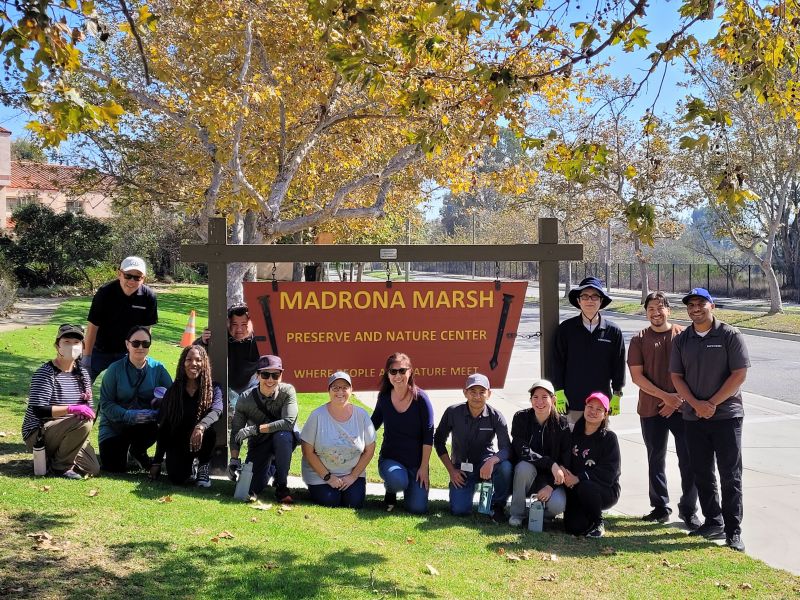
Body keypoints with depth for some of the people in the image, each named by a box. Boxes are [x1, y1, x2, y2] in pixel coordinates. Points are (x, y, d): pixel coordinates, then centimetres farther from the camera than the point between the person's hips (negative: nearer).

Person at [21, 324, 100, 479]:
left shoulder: (82, 373, 8)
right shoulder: (45, 373, -14)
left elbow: (88, 410, 10)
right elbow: (38, 410, -26)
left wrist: (87, 400, -14)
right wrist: (71, 409, -37)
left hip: (67, 434, 7)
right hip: (38, 434, -7)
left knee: (93, 469, -9)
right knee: (83, 423, -32)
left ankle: (53, 455, 13)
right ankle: (60, 466, -13)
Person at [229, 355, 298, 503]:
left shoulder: (288, 391, -20)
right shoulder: (246, 399, -13)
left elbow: (288, 423, -32)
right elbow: (236, 431, -9)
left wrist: (255, 429, -31)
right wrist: (234, 459, -21)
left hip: (284, 443, -2)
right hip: (258, 445, 2)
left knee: (282, 435, -37)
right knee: (252, 487, -12)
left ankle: (281, 485, -18)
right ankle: (268, 468, 26)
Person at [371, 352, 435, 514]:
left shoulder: (420, 398, -11)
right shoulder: (384, 397, -2)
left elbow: (428, 436, -8)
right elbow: (374, 423, 16)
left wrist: (424, 467, -10)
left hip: (416, 462, -1)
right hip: (390, 458, 1)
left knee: (417, 508, -14)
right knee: (398, 481, -34)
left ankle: (412, 485, 21)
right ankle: (390, 490, 5)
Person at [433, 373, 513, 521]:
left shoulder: (495, 417, -11)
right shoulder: (453, 412, -10)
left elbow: (506, 448, -17)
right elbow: (439, 441, 2)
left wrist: (492, 460, -39)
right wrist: (451, 471, -4)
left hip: (486, 465, 0)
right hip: (461, 469, 0)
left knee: (505, 467, -34)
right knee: (459, 510, -19)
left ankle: (497, 505, -7)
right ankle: (469, 489, 18)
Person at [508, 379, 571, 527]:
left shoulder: (562, 424, -8)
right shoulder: (521, 418, -9)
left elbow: (565, 461, -9)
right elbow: (522, 451, -21)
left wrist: (551, 486, -20)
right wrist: (551, 464, -31)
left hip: (550, 477, 0)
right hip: (525, 473, 0)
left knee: (558, 505, -30)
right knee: (525, 466, -36)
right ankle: (517, 514, -14)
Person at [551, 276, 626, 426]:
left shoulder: (613, 331, 1)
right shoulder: (566, 329, 0)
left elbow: (619, 364, 6)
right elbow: (557, 362, 3)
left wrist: (617, 395, 4)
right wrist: (559, 392, -3)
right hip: (573, 401, -1)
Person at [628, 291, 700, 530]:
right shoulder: (639, 340, 3)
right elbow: (637, 375, -3)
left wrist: (678, 400, -9)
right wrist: (665, 396, -12)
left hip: (682, 407, -1)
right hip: (651, 409, 1)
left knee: (689, 460, -2)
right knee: (656, 460, 11)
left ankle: (688, 509, 11)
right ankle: (660, 507, 24)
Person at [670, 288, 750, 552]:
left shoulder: (730, 336, -4)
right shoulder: (682, 340, 8)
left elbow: (739, 374, -9)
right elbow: (676, 376, 5)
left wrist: (712, 403, -13)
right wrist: (697, 404, -10)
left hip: (727, 414, -4)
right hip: (693, 416, 4)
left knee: (730, 474, -3)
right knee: (702, 473, 9)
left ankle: (733, 531, 3)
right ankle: (713, 522, 22)